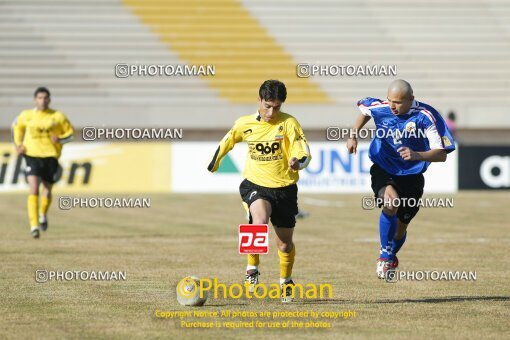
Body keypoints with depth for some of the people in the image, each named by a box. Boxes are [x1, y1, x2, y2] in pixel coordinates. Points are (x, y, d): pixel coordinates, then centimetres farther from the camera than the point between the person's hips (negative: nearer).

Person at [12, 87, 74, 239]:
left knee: (47, 189, 11)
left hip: (51, 156, 1)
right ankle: (34, 225, -20)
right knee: (34, 189, -16)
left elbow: (70, 132, 8)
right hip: (32, 155, -1)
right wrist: (18, 144, 10)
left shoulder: (58, 117, -1)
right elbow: (17, 126, 21)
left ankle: (43, 215, 43)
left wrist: (60, 139, -13)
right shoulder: (26, 116, 1)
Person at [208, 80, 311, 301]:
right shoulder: (245, 124, -3)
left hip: (285, 188, 0)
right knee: (260, 222, -31)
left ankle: (286, 282, 35)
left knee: (285, 243, 9)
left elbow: (304, 153, -15)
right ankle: (252, 269, -10)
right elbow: (228, 140, 18)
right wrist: (216, 161, 30)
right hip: (255, 185, 0)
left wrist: (298, 162, -37)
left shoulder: (289, 123, -10)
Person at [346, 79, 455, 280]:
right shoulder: (378, 108, -14)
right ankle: (385, 255, -17)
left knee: (400, 228, 12)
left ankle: (391, 257, 46)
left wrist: (417, 155, -41)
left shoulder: (426, 117, -22)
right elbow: (364, 110, 14)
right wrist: (353, 135, 3)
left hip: (411, 176, 0)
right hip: (383, 171, 0)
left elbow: (441, 154, -24)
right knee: (390, 202, -33)